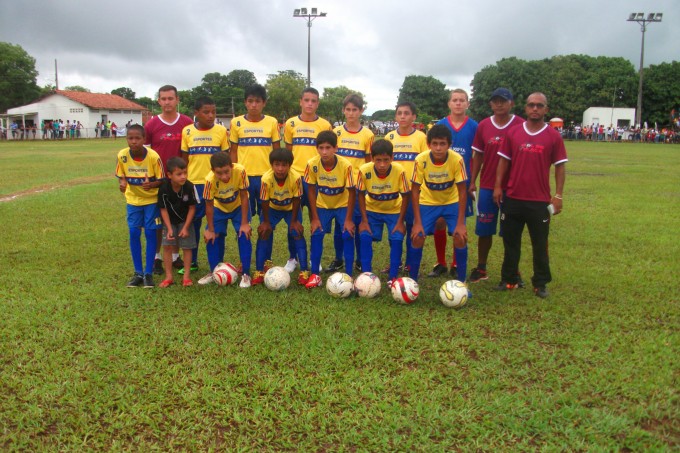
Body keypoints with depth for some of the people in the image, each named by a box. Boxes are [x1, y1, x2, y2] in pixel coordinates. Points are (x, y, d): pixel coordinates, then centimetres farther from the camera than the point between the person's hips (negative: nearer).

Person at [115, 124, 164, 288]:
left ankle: (148, 273, 6)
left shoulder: (153, 156, -22)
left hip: (151, 199, -2)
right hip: (133, 200, 3)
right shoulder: (122, 155, -14)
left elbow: (161, 180, -13)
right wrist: (122, 183, -22)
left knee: (150, 233, -4)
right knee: (134, 234, 1)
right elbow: (121, 176, 1)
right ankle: (138, 273, 13)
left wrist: (152, 184, -34)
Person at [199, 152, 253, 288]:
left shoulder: (240, 171, -37)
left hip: (239, 206, -1)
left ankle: (246, 274, -3)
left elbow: (244, 197, -24)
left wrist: (244, 223, -21)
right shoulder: (210, 180, -35)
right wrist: (210, 229, -14)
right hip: (219, 208, 1)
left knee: (244, 235, -14)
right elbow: (209, 205, -20)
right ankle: (214, 272, 14)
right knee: (213, 237, -6)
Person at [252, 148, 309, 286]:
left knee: (297, 234, -12)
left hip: (291, 208, -1)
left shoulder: (296, 177, -35)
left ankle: (304, 271, -3)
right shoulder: (266, 179, -33)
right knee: (264, 233, -7)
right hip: (272, 208, 1)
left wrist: (294, 221, -14)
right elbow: (264, 201, -20)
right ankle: (260, 271, 4)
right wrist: (266, 222, -12)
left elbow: (296, 200, -21)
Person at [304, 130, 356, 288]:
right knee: (316, 234, -8)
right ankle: (315, 274, 3)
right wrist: (315, 218, -12)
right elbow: (312, 191, -12)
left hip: (342, 204, -2)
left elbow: (351, 192, -19)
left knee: (348, 235, -13)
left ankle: (348, 275, -2)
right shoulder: (312, 164, -24)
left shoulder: (346, 165, -29)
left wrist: (348, 219, -17)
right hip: (322, 205, 2)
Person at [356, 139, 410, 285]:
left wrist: (400, 222, -14)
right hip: (372, 209, 1)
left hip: (394, 210, -1)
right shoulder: (364, 170, -28)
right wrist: (364, 220, -13)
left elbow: (405, 196, -15)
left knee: (397, 239, -14)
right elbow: (360, 194, -12)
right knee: (365, 237, -14)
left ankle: (393, 277, 0)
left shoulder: (399, 171, -29)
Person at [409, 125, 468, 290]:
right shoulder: (421, 160, -25)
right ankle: (412, 281, 6)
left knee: (460, 238, -14)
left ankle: (461, 283, 3)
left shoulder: (457, 159, -26)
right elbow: (415, 190, -17)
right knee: (417, 238, -11)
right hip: (427, 202, 0)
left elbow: (462, 191, -19)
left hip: (452, 202, 0)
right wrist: (417, 222, -19)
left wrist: (460, 223, -21)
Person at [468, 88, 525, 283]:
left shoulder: (520, 126, -5)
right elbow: (478, 155, 8)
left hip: (512, 188, -2)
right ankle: (481, 269, 21)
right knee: (484, 230, 8)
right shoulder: (483, 126, 3)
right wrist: (472, 182, 5)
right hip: (487, 187, 2)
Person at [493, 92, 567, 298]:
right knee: (510, 241, 11)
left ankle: (540, 284, 20)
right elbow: (504, 161, 6)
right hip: (512, 198, 2)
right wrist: (498, 186, -1)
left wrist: (558, 195, -4)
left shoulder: (554, 136, -2)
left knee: (540, 244, 8)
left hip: (540, 201, -1)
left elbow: (560, 166, 0)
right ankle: (508, 279, 24)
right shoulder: (513, 133, 3)